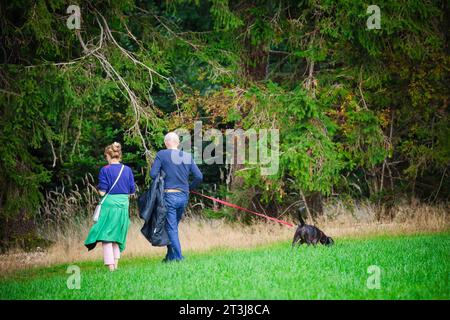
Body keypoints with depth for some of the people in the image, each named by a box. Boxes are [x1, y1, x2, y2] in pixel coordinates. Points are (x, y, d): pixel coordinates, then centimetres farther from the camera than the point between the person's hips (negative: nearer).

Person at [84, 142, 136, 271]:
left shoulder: (105, 170, -8)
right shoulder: (127, 170, 3)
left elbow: (102, 192, -10)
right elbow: (132, 190, 6)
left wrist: (99, 188, 11)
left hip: (109, 204, -4)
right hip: (124, 205, 4)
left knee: (106, 235, 0)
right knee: (117, 235, 17)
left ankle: (111, 266, -9)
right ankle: (116, 264, 18)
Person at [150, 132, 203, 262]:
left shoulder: (161, 155, -5)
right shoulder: (187, 156, 6)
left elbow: (153, 174, -11)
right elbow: (199, 177, 2)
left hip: (169, 195, -4)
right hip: (184, 196, 4)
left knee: (171, 228, 0)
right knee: (174, 226, 16)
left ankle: (178, 257, -6)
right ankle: (170, 256, 19)